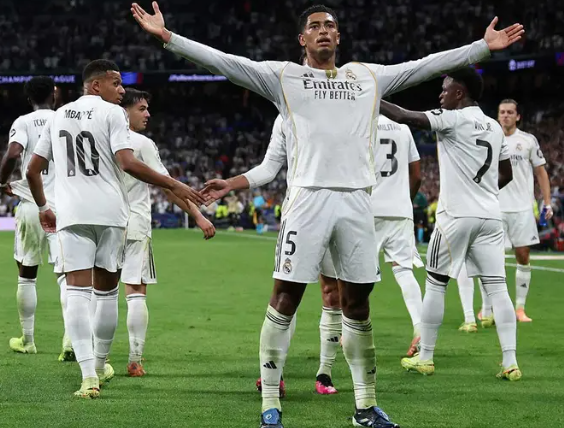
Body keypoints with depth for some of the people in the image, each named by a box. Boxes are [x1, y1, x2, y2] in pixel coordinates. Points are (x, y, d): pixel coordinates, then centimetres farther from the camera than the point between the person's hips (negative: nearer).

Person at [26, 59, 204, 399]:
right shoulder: (112, 113, -1)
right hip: (109, 212, -3)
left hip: (71, 214, 3)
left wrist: (43, 207, 32)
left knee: (77, 291, -4)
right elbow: (128, 163, -15)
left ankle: (89, 374, -18)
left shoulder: (58, 116, 15)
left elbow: (33, 170, 17)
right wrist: (173, 185, -10)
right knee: (106, 292, 13)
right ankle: (101, 366, 27)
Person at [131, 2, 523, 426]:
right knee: (285, 299, -5)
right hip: (308, 196, -3)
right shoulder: (284, 76, 8)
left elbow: (426, 65, 21)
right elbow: (223, 60, 1)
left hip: (357, 199, 3)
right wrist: (168, 37, -9)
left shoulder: (368, 76, 18)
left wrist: (484, 46, 20)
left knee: (357, 302, 9)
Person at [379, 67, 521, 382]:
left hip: (457, 215, -6)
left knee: (436, 284, 7)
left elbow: (404, 117, -15)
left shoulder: (454, 119, -8)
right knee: (497, 288, 3)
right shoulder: (495, 127, 13)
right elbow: (506, 174, 22)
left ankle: (425, 358, 13)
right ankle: (510, 362, -3)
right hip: (491, 216, 6)